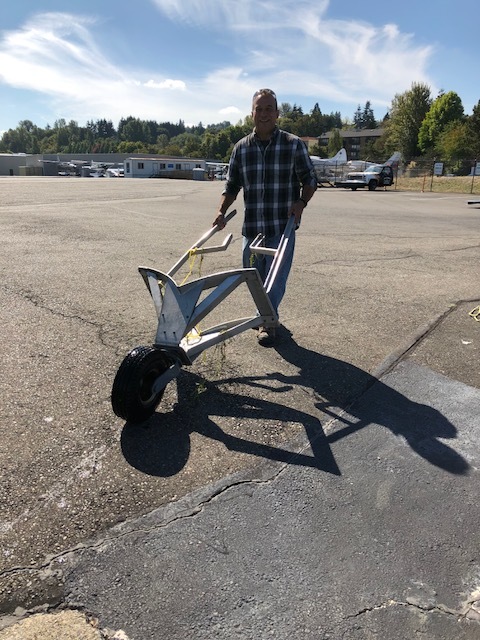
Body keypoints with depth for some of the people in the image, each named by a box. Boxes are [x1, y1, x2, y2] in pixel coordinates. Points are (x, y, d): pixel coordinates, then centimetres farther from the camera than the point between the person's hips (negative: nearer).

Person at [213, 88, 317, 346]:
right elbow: (232, 185, 13)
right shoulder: (241, 147, 8)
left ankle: (268, 322, 11)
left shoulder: (294, 144, -1)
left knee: (276, 275, -5)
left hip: (283, 225, -3)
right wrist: (222, 212, -1)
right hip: (251, 226, 4)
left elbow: (309, 180, 4)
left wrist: (301, 202, -14)